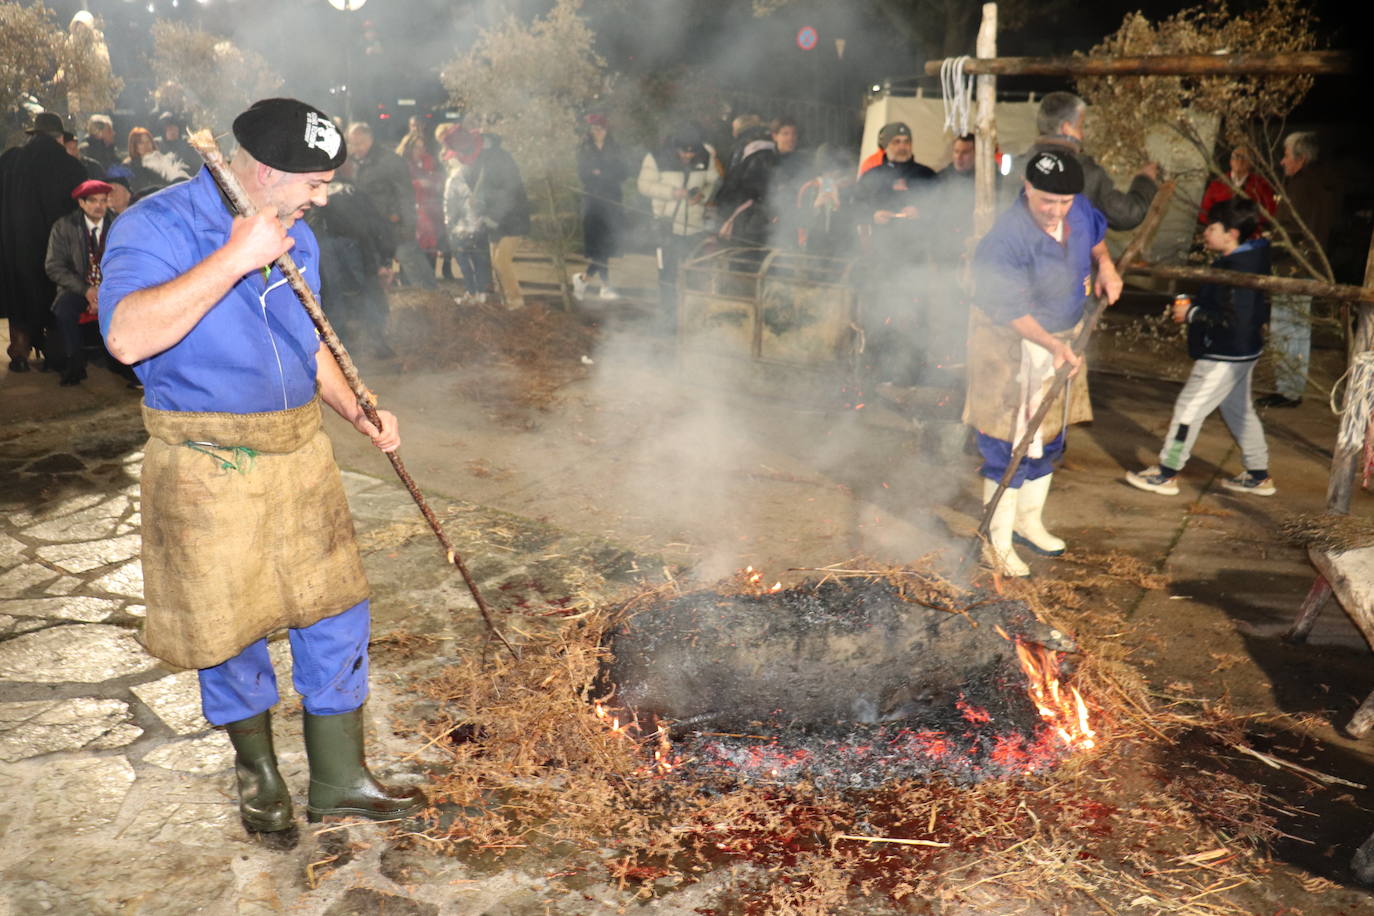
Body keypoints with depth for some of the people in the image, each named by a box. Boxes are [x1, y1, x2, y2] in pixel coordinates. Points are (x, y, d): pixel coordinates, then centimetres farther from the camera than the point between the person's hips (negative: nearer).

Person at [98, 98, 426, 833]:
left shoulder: (294, 238, 9)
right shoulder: (158, 227, -14)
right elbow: (128, 336, -31)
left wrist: (361, 415, 5)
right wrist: (233, 259, -31)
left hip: (301, 452, 6)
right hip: (209, 468, -6)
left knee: (335, 615, 10)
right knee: (228, 628, 9)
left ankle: (339, 780, 26)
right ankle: (257, 768, 35)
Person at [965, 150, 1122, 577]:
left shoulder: (1078, 209, -5)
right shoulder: (1007, 238, -29)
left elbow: (1096, 231, 20)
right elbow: (1011, 310, -28)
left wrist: (1105, 264, 2)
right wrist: (1053, 345, -35)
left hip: (1064, 337, 8)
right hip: (1012, 344, -8)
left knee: (1048, 438, 18)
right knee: (1009, 447, -4)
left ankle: (1028, 522, 37)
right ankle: (998, 544, 9)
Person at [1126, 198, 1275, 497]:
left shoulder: (1237, 269, -23)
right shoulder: (1249, 260, 9)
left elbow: (1234, 317, -30)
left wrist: (1192, 313, -20)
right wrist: (1193, 309, 10)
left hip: (1224, 357, -11)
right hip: (1240, 352, 11)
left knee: (1188, 409, -3)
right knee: (1239, 410, 19)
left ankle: (1166, 473, 5)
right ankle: (1258, 475, 29)